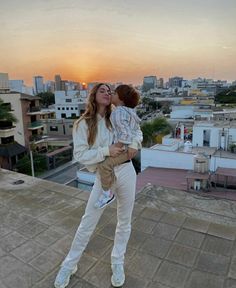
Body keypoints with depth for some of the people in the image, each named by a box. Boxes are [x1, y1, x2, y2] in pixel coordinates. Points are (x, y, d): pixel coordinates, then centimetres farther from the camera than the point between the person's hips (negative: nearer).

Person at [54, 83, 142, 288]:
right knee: (88, 223, 7)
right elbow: (80, 155, -12)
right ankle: (70, 265, 30)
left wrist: (134, 144, -7)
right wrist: (106, 151, -22)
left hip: (126, 172, 3)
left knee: (124, 222, 14)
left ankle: (117, 263, 38)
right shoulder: (83, 124, -6)